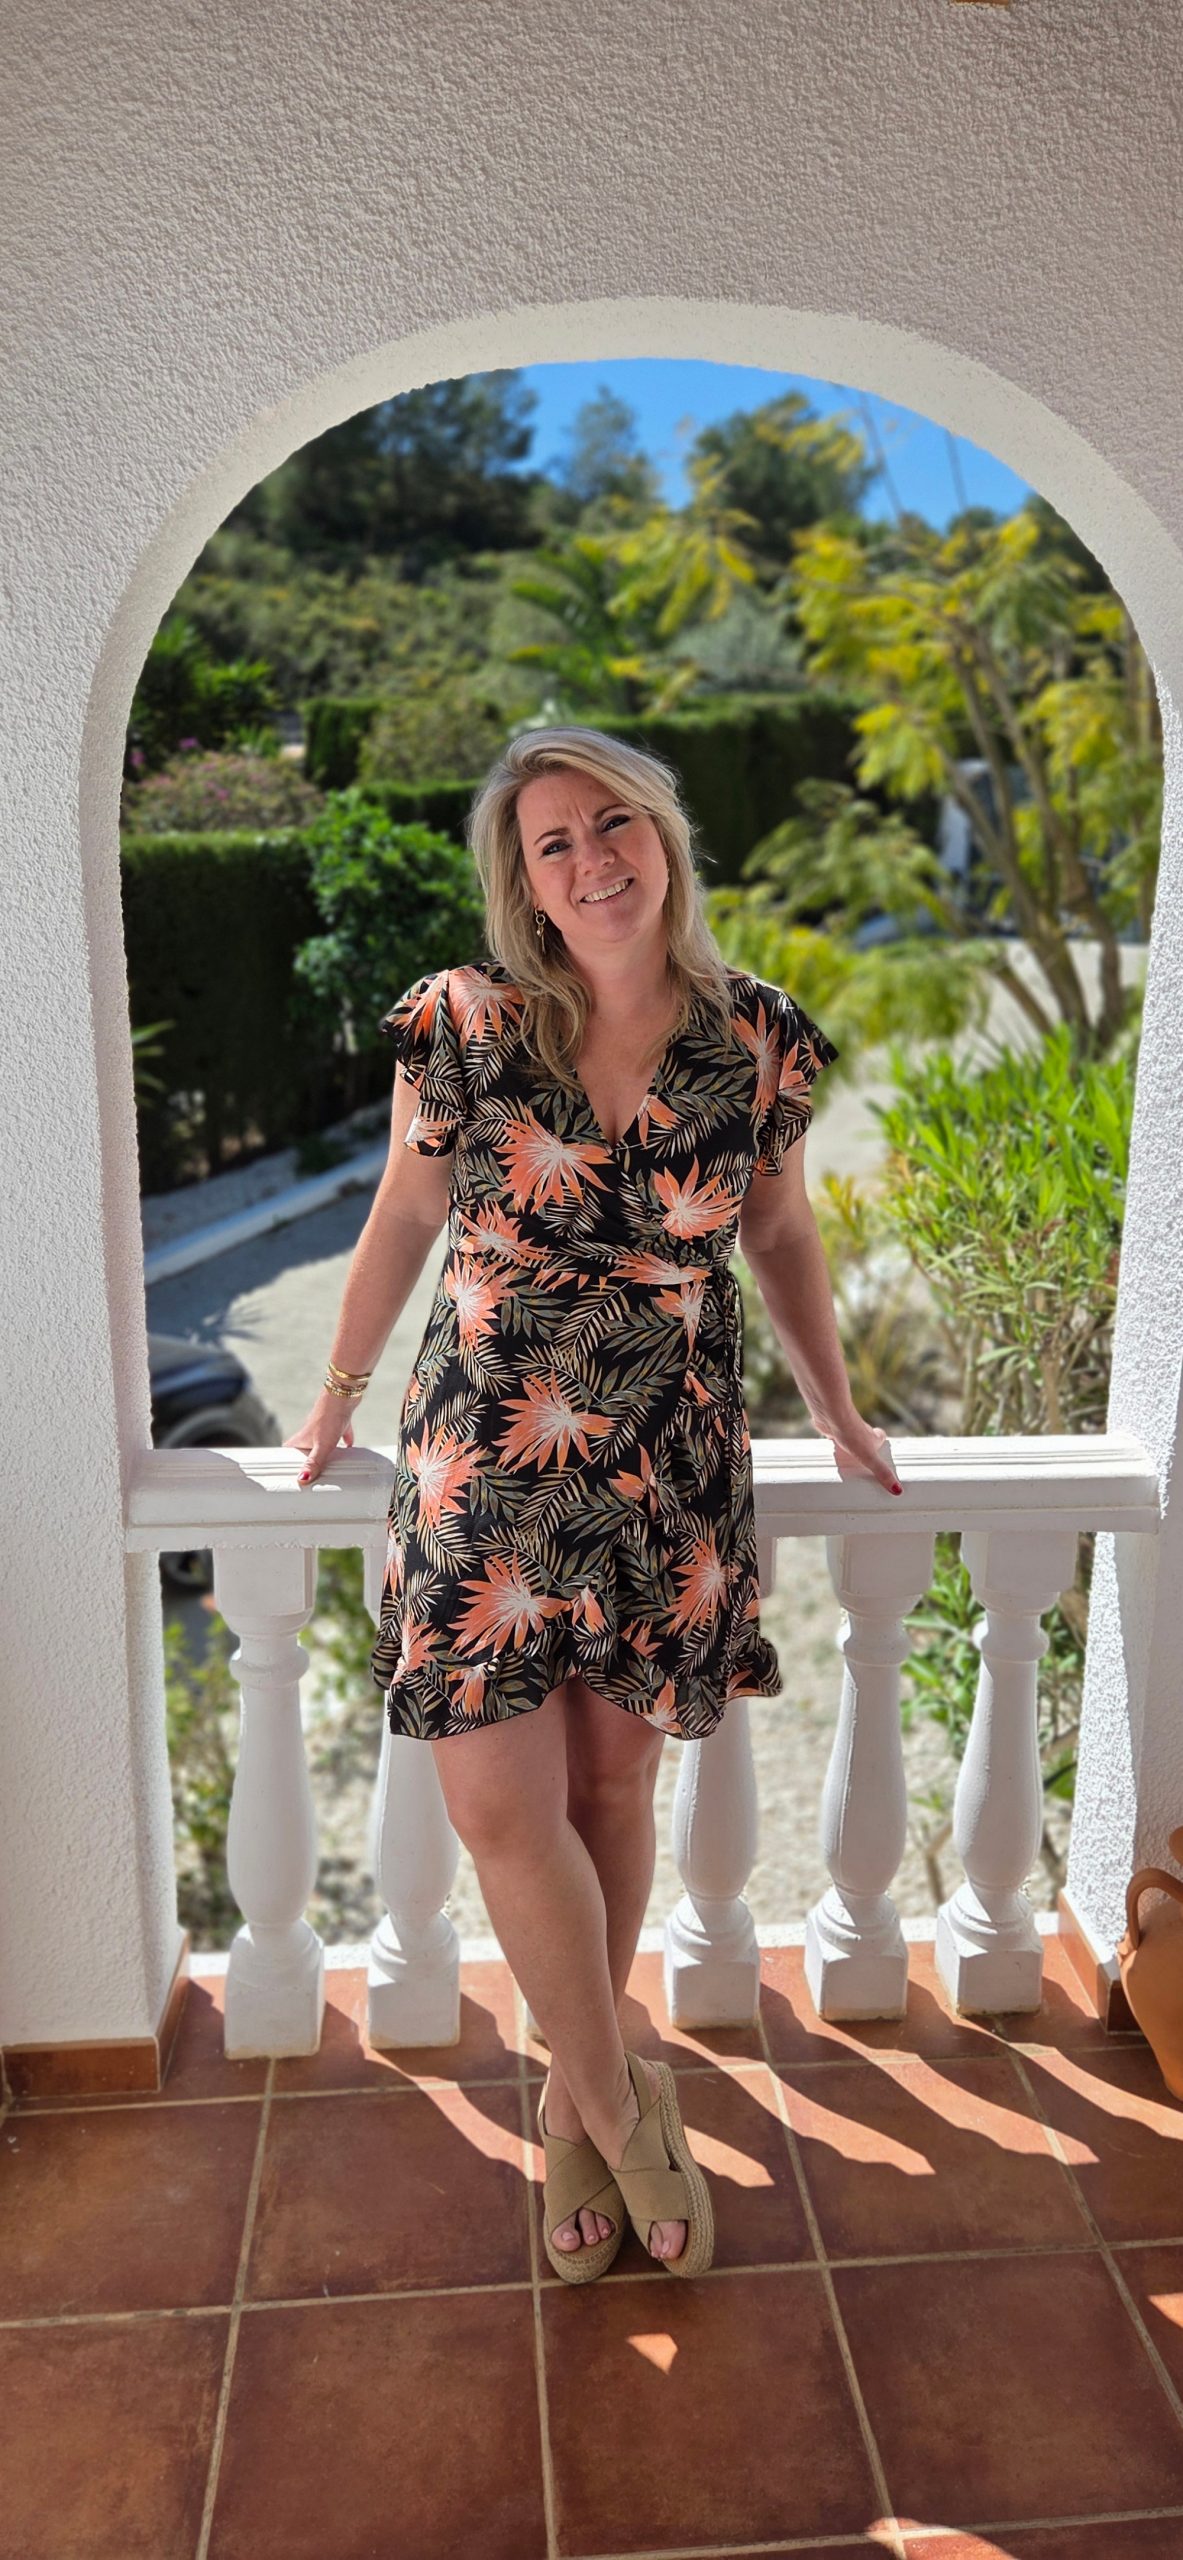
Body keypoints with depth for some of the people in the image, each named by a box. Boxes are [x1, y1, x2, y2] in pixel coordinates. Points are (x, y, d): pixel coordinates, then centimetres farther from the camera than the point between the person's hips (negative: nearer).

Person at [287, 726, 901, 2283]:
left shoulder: (758, 1042, -3)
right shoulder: (463, 1025, -7)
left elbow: (782, 1236, 12)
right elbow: (402, 1221, 6)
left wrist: (837, 1414, 19)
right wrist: (342, 1389, 16)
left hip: (668, 1471, 1)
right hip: (484, 1465, -1)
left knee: (615, 1781, 11)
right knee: (500, 1803, -2)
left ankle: (585, 2096, 33)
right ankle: (619, 2104, 22)